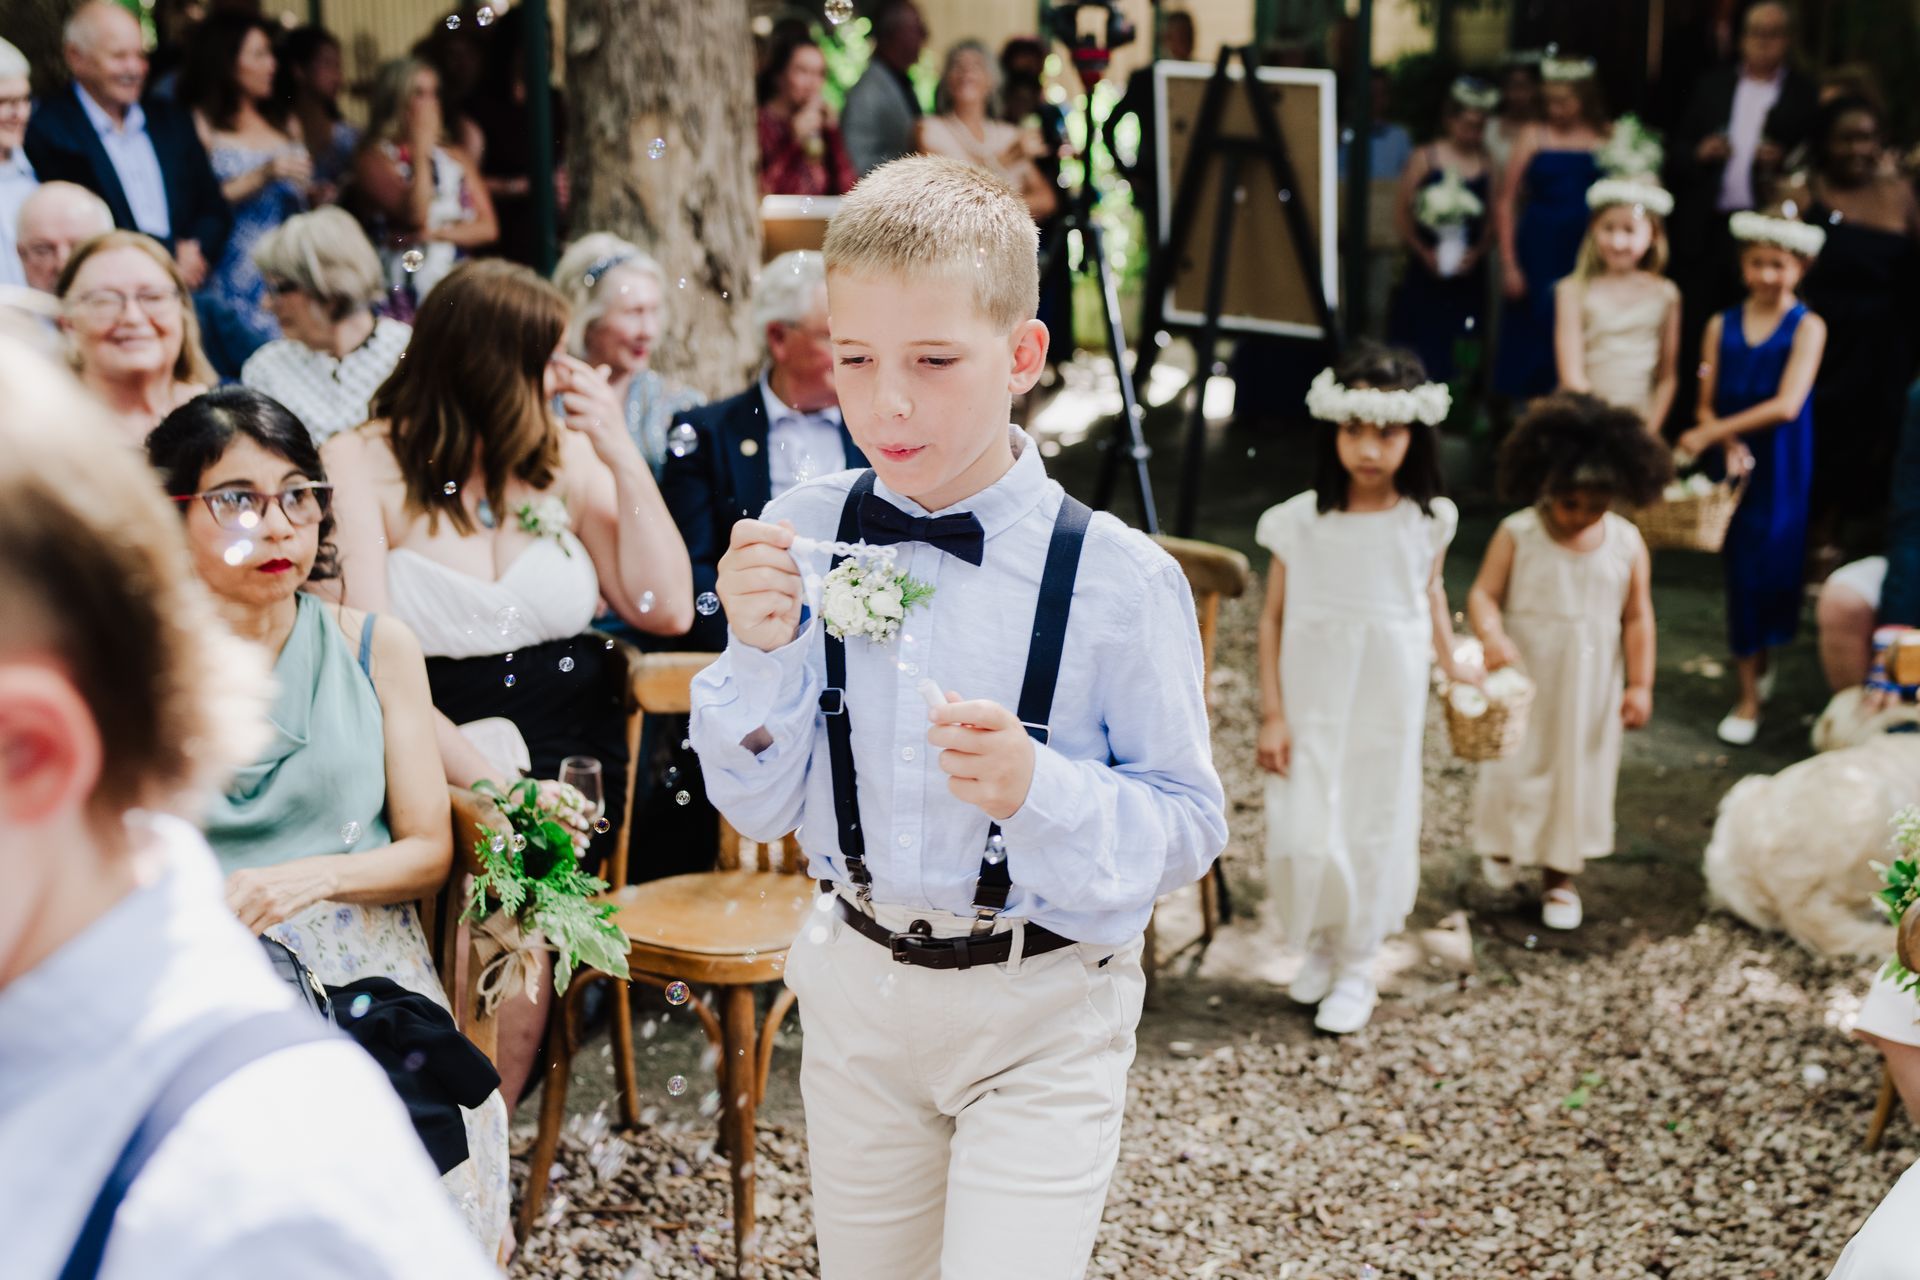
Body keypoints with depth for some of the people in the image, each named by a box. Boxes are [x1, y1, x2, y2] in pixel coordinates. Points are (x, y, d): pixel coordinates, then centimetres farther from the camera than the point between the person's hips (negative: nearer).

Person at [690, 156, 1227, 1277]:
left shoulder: (1120, 580, -16)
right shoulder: (802, 537, -7)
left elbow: (1191, 828, -11)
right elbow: (761, 809, -1)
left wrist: (1042, 790, -28)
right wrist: (762, 654, -19)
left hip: (1042, 1017, -3)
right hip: (859, 993, 4)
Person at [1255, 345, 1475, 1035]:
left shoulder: (1427, 522, -7)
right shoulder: (1299, 522, -11)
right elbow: (1273, 619, -5)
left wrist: (1451, 665, 13)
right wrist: (1272, 714, -6)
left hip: (1386, 704, 1)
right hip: (1311, 705, -1)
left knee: (1374, 827, 10)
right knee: (1303, 834, 0)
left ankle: (1357, 966, 26)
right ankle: (1319, 946, 27)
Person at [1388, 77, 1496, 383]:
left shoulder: (1487, 165, 3)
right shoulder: (1426, 158, 1)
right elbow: (1402, 213, -1)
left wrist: (1477, 252, -13)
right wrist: (1423, 252, -11)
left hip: (1467, 273, 1)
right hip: (1426, 271, -1)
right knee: (1422, 349, -3)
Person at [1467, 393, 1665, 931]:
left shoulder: (1627, 544, -6)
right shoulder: (1517, 535, -12)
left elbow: (1637, 617, -1)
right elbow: (1484, 594, -12)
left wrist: (1640, 684, -1)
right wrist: (1491, 636, -32)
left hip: (1590, 689, 2)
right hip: (1523, 680, -2)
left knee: (1578, 773, 11)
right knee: (1513, 766, 9)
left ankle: (1560, 875, 27)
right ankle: (1503, 847, 37)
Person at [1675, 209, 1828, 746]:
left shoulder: (1807, 327, -8)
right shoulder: (1722, 325, 3)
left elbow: (1786, 405, -18)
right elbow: (1707, 404, 3)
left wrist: (1710, 434, -20)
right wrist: (1728, 443, -17)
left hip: (1781, 467, -3)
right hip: (1733, 461, 3)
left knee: (1771, 563, 1)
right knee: (1739, 566, 5)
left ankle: (1751, 697, 13)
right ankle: (1754, 674, 17)